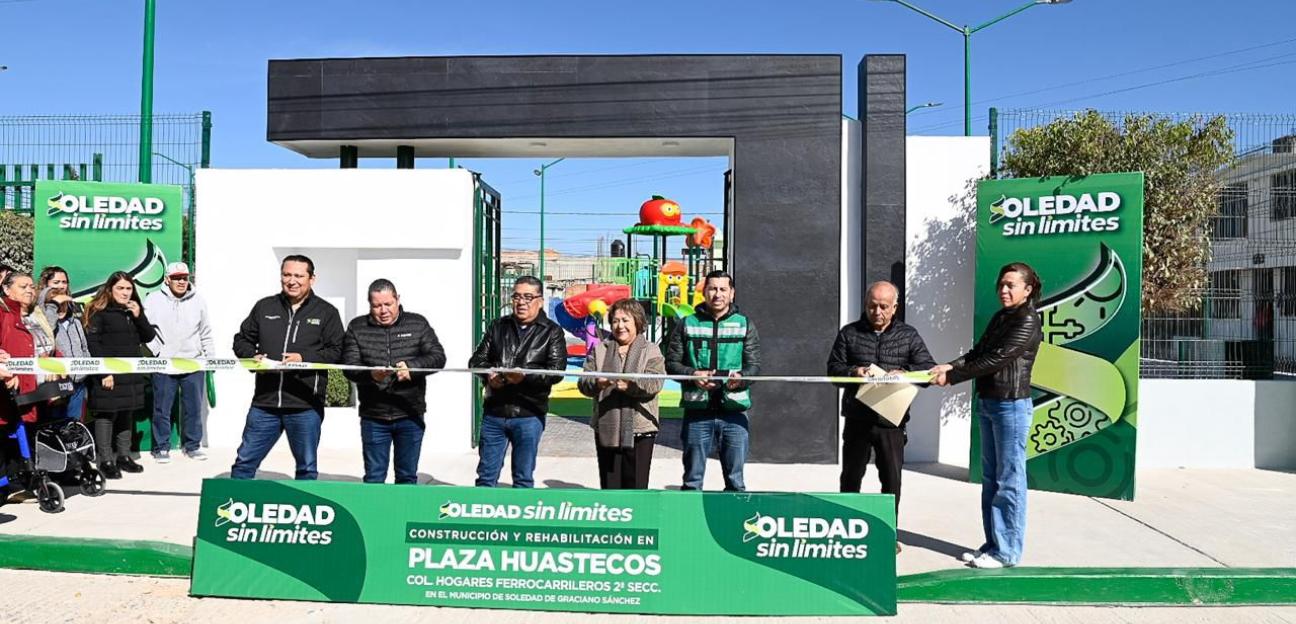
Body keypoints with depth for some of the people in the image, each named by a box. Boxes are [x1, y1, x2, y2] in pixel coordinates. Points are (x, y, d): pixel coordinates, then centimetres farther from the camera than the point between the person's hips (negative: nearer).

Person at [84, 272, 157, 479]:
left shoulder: (134, 310, 15)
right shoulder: (99, 311, -5)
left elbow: (148, 337, 11)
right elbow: (93, 344, -11)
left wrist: (139, 316, -5)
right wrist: (103, 373, -17)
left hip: (131, 373, 6)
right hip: (108, 374, -6)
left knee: (126, 414, 13)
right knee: (106, 415, -2)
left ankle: (124, 456, 21)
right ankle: (106, 460, 4)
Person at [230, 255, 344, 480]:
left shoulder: (326, 312, 3)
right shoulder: (264, 307, 11)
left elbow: (337, 351, -3)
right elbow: (242, 339, 18)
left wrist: (304, 358, -16)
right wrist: (253, 357, -3)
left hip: (306, 405, -2)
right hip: (265, 402, 3)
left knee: (307, 468, 9)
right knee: (245, 462, 9)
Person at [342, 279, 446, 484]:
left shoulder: (418, 324, 4)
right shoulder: (357, 328, 4)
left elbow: (438, 356, -3)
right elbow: (349, 365, -5)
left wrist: (412, 367, -22)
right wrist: (370, 375, -27)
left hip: (410, 416, 0)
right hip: (373, 417, 0)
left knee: (407, 477, 10)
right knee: (373, 478, 8)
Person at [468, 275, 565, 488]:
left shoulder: (551, 332, 1)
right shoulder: (498, 326, 13)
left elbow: (557, 371, -10)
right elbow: (476, 359, 11)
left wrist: (526, 376, -25)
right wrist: (488, 373, -11)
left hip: (529, 416, -3)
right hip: (494, 412, 3)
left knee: (523, 479, 8)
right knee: (486, 476, 10)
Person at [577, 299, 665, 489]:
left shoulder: (651, 351, 5)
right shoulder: (599, 350, 13)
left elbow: (655, 383, -11)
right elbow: (583, 383, 4)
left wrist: (630, 385, -29)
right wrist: (596, 383, -19)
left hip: (639, 430, -3)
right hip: (606, 429, 3)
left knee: (636, 485, 0)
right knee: (609, 485, 7)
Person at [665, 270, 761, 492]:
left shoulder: (745, 325, 9)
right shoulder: (687, 324, 7)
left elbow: (754, 364, 3)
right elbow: (671, 362, 4)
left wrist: (741, 377, -19)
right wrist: (692, 374, -15)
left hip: (734, 410, 0)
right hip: (697, 409, 0)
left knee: (736, 480, 8)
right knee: (693, 479, 9)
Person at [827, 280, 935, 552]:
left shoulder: (909, 335, 6)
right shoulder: (849, 333, 5)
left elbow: (929, 370, -2)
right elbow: (833, 369, 2)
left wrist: (895, 374, -18)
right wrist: (856, 372, -19)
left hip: (891, 420, 0)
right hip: (857, 420, 0)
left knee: (892, 480, 7)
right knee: (851, 476, 11)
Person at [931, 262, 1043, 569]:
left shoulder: (1028, 322, -13)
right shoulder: (999, 318, 14)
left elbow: (995, 360, -18)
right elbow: (977, 352, 12)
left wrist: (951, 378, -15)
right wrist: (951, 366, -6)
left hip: (1012, 406, -9)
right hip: (987, 404, 9)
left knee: (1009, 481, -2)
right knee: (990, 479, 14)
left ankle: (1006, 552, 6)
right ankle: (992, 544, 23)